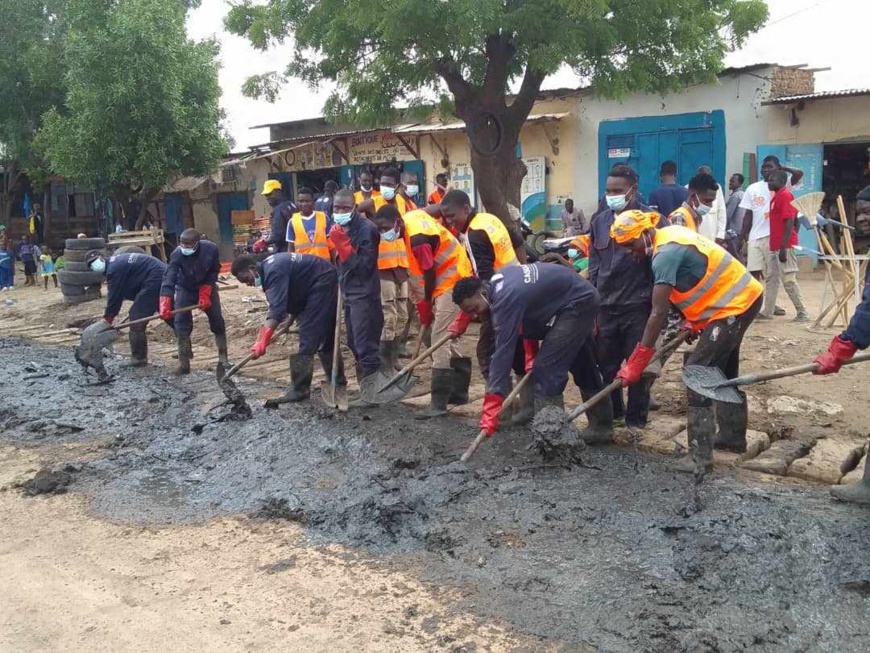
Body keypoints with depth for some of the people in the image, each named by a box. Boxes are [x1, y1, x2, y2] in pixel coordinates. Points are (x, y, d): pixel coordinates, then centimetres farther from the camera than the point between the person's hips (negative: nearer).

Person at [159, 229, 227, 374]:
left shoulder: (212, 249, -28)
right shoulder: (177, 254, -30)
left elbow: (213, 272, -13)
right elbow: (168, 279, -37)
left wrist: (205, 294, -18)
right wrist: (165, 304, -47)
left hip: (207, 287, 1)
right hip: (185, 289, -1)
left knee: (217, 320, -2)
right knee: (182, 324, -10)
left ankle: (223, 358, 10)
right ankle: (184, 363, -6)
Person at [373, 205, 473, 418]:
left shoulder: (417, 238, -24)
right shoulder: (412, 216, 3)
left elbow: (430, 273, -18)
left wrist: (426, 303, -3)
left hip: (452, 284, -10)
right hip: (451, 281, 10)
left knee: (440, 341, -12)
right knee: (449, 339, 16)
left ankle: (439, 402, -12)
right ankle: (459, 391, 26)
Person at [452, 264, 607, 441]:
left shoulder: (505, 300, -30)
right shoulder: (497, 282, -2)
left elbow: (502, 354, -34)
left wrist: (490, 413, -35)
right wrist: (531, 355, 1)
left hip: (577, 303, -10)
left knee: (545, 370, -15)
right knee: (583, 367, 22)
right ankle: (602, 424, 37)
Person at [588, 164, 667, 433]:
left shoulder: (653, 220, -7)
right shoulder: (599, 222, 9)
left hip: (639, 306, -4)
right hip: (606, 306, 5)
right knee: (606, 365, 12)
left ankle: (636, 420, 20)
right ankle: (610, 413, 29)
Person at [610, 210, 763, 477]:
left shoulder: (666, 253, -23)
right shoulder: (671, 235, 5)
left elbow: (658, 314, -25)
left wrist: (635, 364, -23)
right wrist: (695, 320, 14)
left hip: (734, 306, -10)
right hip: (743, 298, 10)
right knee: (724, 372, 23)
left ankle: (701, 459, -10)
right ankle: (733, 436, 39)